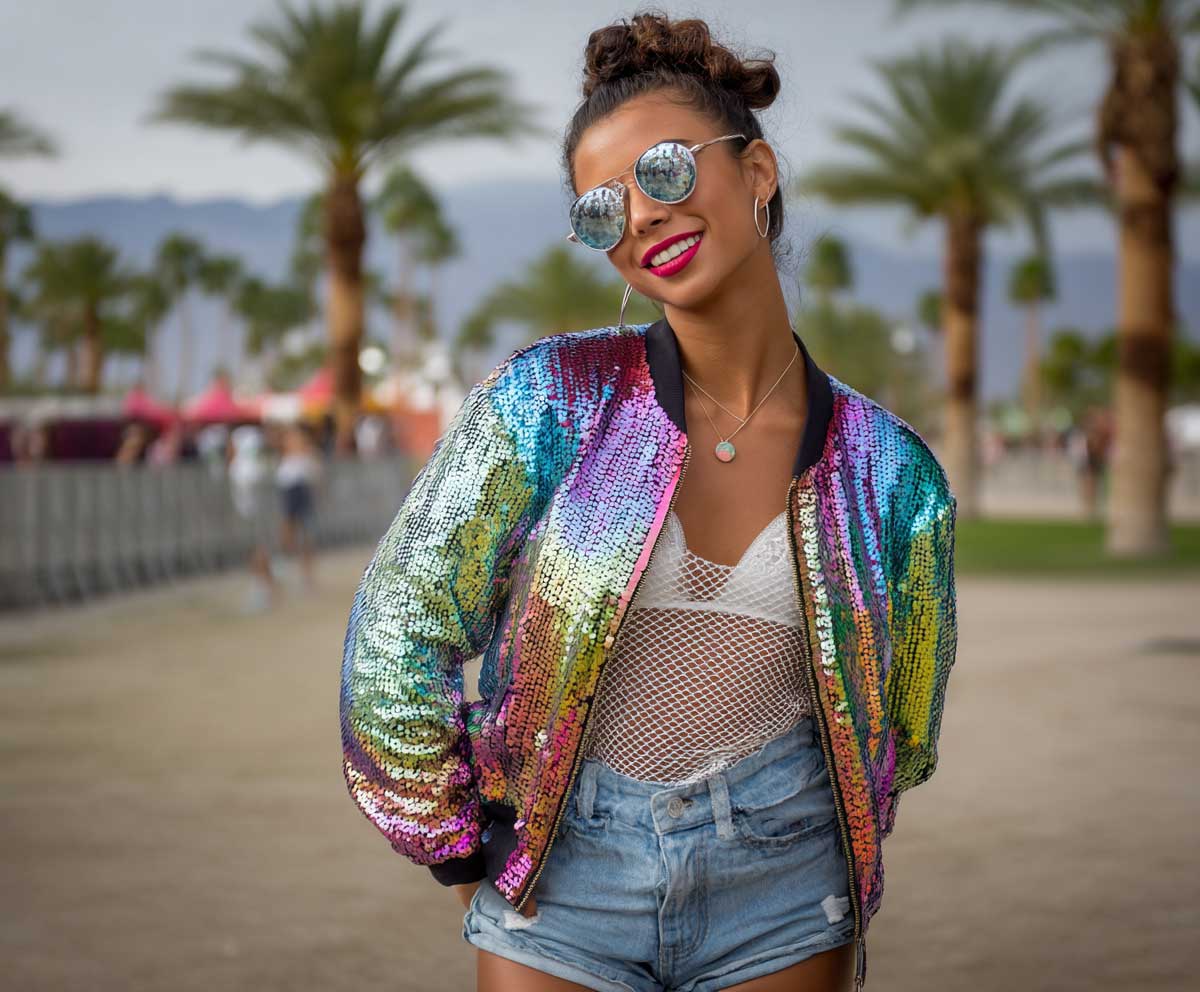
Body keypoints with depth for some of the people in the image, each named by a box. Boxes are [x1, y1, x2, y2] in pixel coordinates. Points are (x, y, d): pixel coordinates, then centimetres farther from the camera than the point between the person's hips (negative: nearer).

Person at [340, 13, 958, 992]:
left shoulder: (890, 471, -4)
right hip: (563, 889, -1)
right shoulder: (548, 399, -8)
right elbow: (397, 635, -4)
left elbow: (896, 734, 10)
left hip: (777, 894, 1)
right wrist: (463, 853, 2)